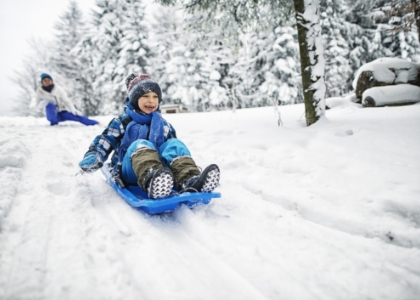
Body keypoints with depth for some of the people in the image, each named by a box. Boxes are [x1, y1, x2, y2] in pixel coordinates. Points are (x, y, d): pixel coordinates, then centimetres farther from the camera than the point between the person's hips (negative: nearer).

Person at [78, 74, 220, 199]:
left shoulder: (164, 125, 23)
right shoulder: (122, 122, 14)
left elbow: (173, 149, 24)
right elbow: (104, 142, 9)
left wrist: (185, 168, 11)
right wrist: (93, 157, -11)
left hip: (160, 167, 2)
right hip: (130, 171, -2)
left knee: (175, 144, -22)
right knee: (140, 145, -33)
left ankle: (190, 181, -51)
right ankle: (151, 182, -67)